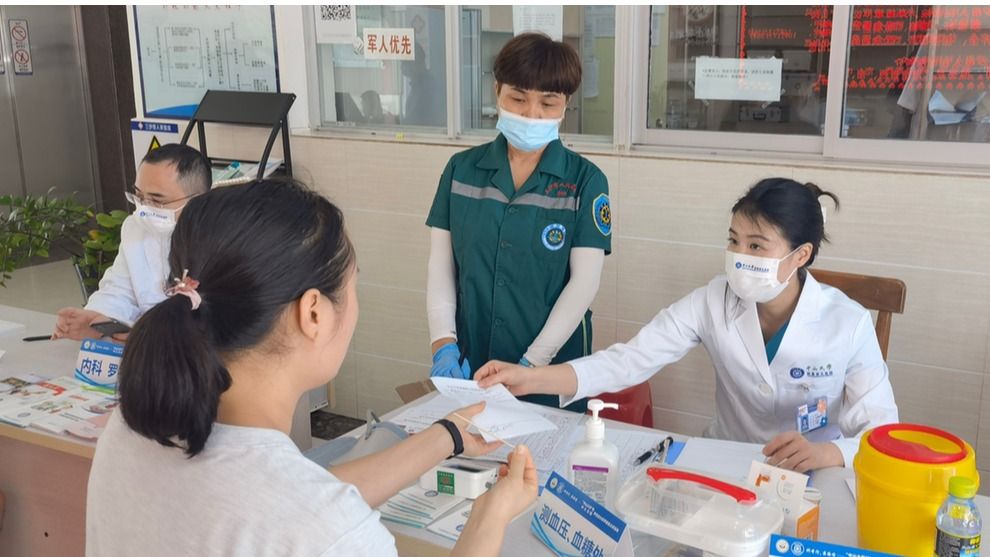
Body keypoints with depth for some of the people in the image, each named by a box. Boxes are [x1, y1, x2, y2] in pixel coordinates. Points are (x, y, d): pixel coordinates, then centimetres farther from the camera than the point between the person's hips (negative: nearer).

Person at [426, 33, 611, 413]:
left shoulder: (585, 181, -6)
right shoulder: (461, 169, 3)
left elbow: (584, 281, -10)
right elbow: (441, 264, 3)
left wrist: (532, 363, -16)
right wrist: (444, 344, -9)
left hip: (552, 370, -2)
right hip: (468, 365, 2)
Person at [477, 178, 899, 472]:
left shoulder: (848, 324, -15)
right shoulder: (714, 302, -11)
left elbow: (883, 431, -13)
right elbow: (631, 359, -17)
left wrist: (825, 453, -35)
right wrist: (531, 379, -30)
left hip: (814, 481, -1)